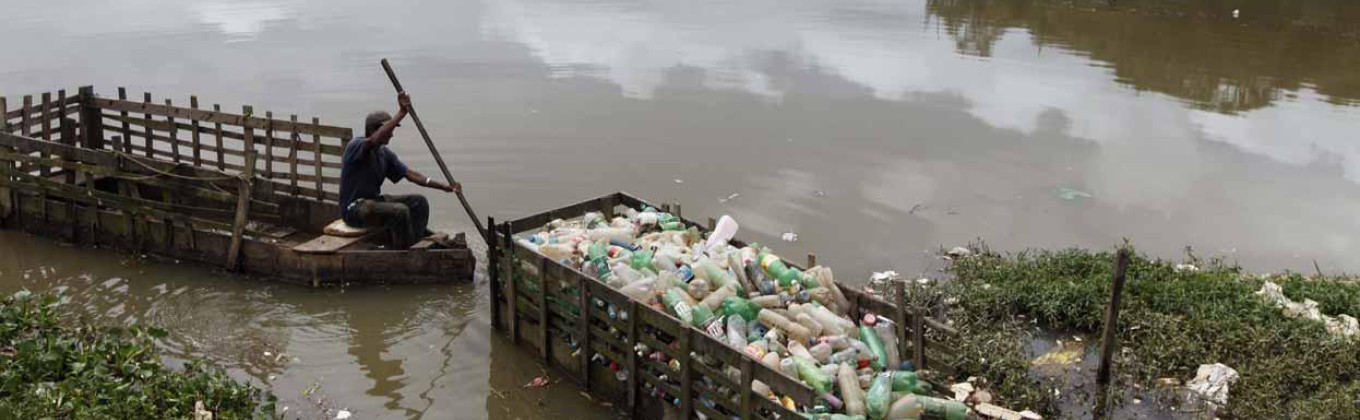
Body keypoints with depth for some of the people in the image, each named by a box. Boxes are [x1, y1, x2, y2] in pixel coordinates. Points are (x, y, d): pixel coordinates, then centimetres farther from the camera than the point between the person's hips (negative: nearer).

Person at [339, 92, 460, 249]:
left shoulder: (384, 153, 7)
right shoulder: (355, 146, -17)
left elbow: (410, 174, 6)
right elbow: (376, 139, -40)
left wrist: (444, 187, -4)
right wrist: (401, 113, -42)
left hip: (374, 201, 9)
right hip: (354, 208, -9)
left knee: (419, 202, -3)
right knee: (400, 211, -30)